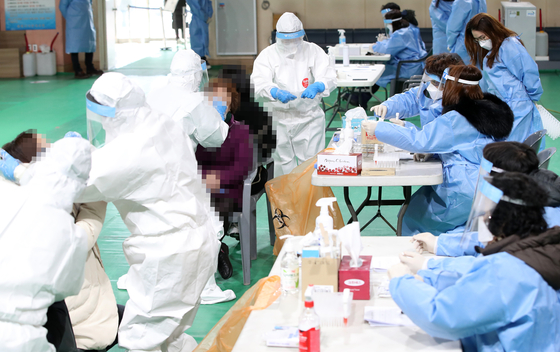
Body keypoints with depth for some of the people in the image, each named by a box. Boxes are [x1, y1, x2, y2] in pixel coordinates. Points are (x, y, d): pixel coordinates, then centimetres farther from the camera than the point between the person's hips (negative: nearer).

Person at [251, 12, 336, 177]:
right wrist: (276, 92, -36)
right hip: (278, 119, 1)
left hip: (309, 118, 0)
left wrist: (317, 87, -32)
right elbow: (259, 84, -13)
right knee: (282, 163, 6)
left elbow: (329, 77, -8)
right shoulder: (267, 55, 2)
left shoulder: (313, 51, 3)